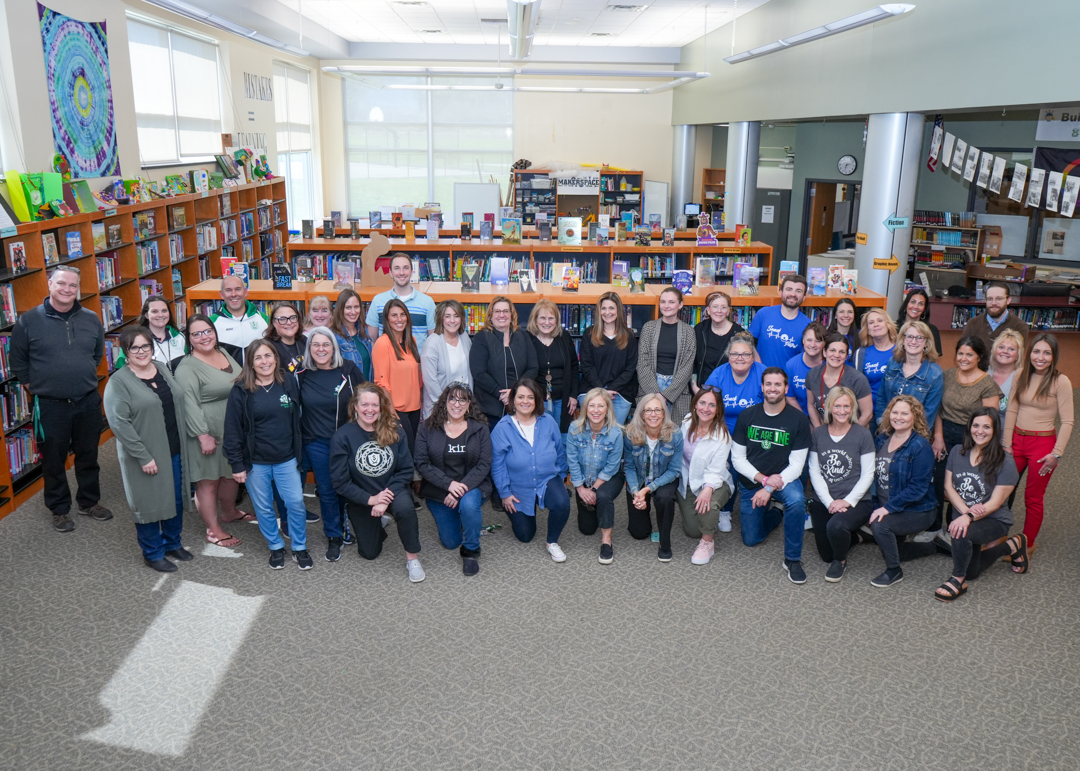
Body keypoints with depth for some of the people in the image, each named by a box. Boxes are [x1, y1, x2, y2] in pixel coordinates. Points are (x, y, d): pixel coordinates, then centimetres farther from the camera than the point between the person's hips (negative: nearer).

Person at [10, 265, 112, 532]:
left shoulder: (91, 319, 0)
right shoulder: (29, 321, -8)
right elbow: (18, 362, 3)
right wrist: (36, 386, 4)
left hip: (88, 402, 3)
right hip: (50, 406, -2)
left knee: (88, 456, 15)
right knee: (54, 460, 10)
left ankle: (89, 502, 33)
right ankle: (59, 509, 26)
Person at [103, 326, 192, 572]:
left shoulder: (164, 368, 7)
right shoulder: (119, 382, -12)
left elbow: (180, 404, 14)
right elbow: (119, 423, -18)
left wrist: (187, 441, 10)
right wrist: (143, 456, -19)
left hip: (175, 451, 6)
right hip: (146, 456, -6)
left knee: (176, 499, 17)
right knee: (149, 503, 8)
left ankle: (173, 543, 38)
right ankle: (153, 553, 26)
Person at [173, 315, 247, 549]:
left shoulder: (223, 353, 8)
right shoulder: (187, 368, -16)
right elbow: (190, 406, -21)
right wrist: (203, 436, -24)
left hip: (234, 431, 8)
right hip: (209, 434, -8)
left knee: (232, 474, 21)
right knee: (209, 481, 2)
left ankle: (230, 512, 42)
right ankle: (213, 530, 13)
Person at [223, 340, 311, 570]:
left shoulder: (289, 383, -1)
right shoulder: (241, 391, -8)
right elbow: (233, 430, -6)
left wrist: (299, 452, 7)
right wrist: (237, 465, -6)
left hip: (286, 460, 1)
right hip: (255, 462, -1)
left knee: (296, 503, 1)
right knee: (264, 508, 9)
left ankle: (300, 547, 20)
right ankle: (275, 547, 29)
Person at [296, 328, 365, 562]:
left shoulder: (348, 370, -6)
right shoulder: (301, 374, -3)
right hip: (316, 443, 0)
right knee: (326, 490, 7)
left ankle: (347, 528, 32)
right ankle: (334, 538, 21)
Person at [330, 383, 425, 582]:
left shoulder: (394, 430, -12)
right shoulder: (341, 437, -17)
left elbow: (406, 470, -9)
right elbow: (340, 482, -14)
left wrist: (388, 496, -21)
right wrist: (370, 499, -22)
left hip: (391, 490, 0)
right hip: (360, 499, 0)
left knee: (406, 509, -34)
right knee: (369, 553, 7)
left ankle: (412, 558, -12)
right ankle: (378, 525, 41)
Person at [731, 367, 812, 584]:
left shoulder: (798, 420, -12)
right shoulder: (747, 416, -6)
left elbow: (796, 465, -13)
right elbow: (737, 458, -4)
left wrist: (770, 488, -24)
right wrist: (763, 478, -20)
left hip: (783, 478, -2)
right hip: (751, 482, 3)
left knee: (796, 501, -37)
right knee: (751, 540, 6)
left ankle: (792, 559, -18)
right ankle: (773, 514, 39)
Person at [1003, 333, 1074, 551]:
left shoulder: (1061, 381, -12)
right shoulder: (1022, 375, 2)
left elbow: (1067, 422, -11)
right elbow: (1012, 411, 4)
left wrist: (1057, 454, -13)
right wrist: (1007, 443, 1)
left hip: (1043, 443, -4)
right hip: (1017, 439, 4)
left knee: (1033, 498, 8)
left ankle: (1027, 545, 25)